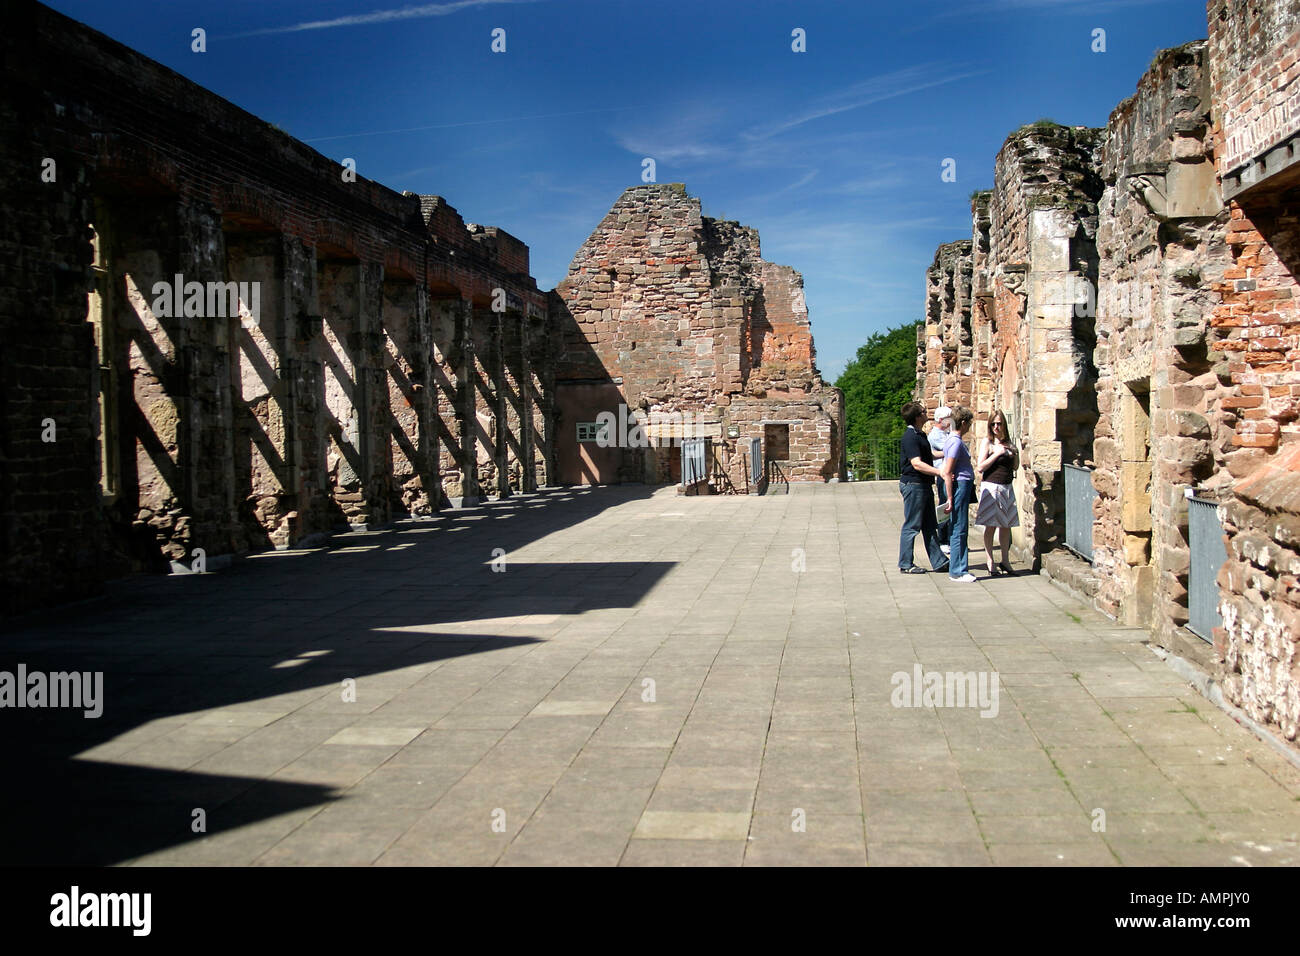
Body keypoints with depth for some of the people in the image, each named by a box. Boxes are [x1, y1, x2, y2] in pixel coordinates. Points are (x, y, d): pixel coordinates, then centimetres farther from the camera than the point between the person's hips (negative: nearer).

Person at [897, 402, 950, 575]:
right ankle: (906, 564, 5)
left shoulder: (920, 435, 15)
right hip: (913, 484, -10)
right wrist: (940, 472, -30)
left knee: (930, 526, 12)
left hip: (924, 485, 10)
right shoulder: (910, 436, -17)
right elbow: (917, 464, -25)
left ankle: (939, 562, 17)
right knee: (911, 526, -3)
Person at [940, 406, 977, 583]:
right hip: (960, 485, -10)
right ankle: (956, 572, -2)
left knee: (961, 529, 13)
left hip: (963, 486, 10)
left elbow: (948, 471, 22)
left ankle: (959, 569, 19)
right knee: (959, 530, -6)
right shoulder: (956, 442, -16)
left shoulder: (955, 440, 14)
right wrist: (950, 499, -20)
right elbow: (948, 472, -20)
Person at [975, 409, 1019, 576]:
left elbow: (1014, 467, 20)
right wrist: (997, 453, -15)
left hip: (1007, 487, 5)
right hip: (991, 486, -5)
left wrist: (1013, 454, 1)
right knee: (991, 526, -4)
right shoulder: (987, 442, -3)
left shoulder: (1007, 442, 13)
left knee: (1006, 525, 8)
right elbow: (980, 467, -10)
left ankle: (1005, 561, 18)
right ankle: (990, 563, 2)